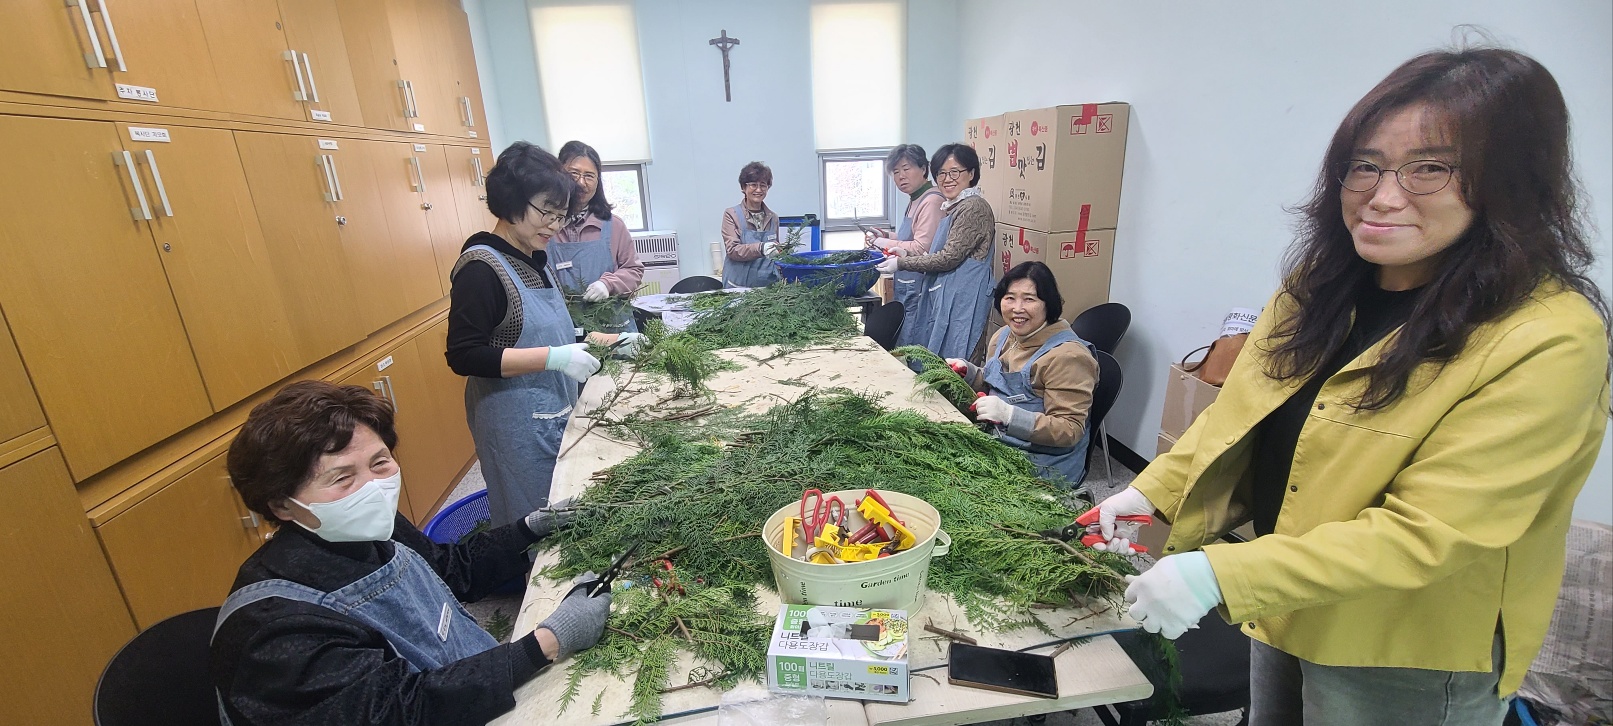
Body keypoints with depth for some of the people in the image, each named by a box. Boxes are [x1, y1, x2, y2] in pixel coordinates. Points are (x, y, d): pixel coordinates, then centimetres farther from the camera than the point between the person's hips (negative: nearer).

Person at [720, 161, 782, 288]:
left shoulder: (773, 218, 11)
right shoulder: (731, 214, -2)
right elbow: (732, 250, -12)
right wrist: (760, 249, -27)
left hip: (768, 286, 4)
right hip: (738, 286, -3)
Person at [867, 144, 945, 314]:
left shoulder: (932, 201, -17)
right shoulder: (915, 200, 15)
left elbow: (922, 249, -23)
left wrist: (884, 243, -14)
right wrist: (887, 236, 10)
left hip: (918, 288, -10)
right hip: (906, 287, 10)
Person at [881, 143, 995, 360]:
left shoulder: (974, 207, -13)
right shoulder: (952, 208, 17)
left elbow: (949, 258, -17)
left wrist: (901, 264, -10)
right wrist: (907, 255, 7)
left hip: (961, 299, -10)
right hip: (941, 294, 10)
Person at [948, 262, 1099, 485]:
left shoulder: (1067, 356, -18)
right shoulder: (1004, 336, 6)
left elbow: (1070, 431, -19)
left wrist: (1009, 414, -31)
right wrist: (968, 372, 2)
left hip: (1044, 465, -7)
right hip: (996, 442, 7)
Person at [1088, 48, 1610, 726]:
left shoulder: (1549, 341, -24)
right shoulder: (1323, 282, -5)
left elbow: (1429, 533, -27)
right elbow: (1238, 414, 1)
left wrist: (1221, 574, -32)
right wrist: (1153, 492, -6)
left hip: (1403, 660, -5)